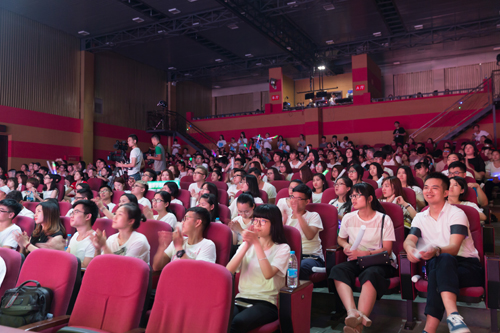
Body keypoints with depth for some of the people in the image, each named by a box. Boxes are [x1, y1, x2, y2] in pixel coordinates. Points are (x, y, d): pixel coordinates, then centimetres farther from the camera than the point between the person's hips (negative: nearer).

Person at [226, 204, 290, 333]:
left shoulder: (282, 248, 4)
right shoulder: (247, 244, 16)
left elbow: (268, 274, -16)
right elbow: (228, 271, -1)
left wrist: (257, 244, -19)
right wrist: (247, 245, -10)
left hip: (266, 303, -3)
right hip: (241, 298, 3)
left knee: (237, 322, -34)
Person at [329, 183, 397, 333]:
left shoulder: (384, 219, 0)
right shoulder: (348, 218, 10)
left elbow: (387, 250, -4)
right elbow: (340, 238, 25)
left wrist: (363, 253, -17)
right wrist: (346, 245, 0)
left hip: (380, 263, -3)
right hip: (356, 262, 3)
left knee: (370, 274, -39)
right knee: (338, 270, -31)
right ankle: (352, 312, -50)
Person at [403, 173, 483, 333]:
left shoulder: (456, 213, -2)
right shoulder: (420, 217, 13)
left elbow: (454, 247, -18)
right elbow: (409, 240, -4)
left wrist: (436, 251, -42)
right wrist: (410, 249, -32)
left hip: (467, 265, -3)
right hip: (436, 264, 3)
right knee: (442, 260, -35)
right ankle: (453, 315, -49)